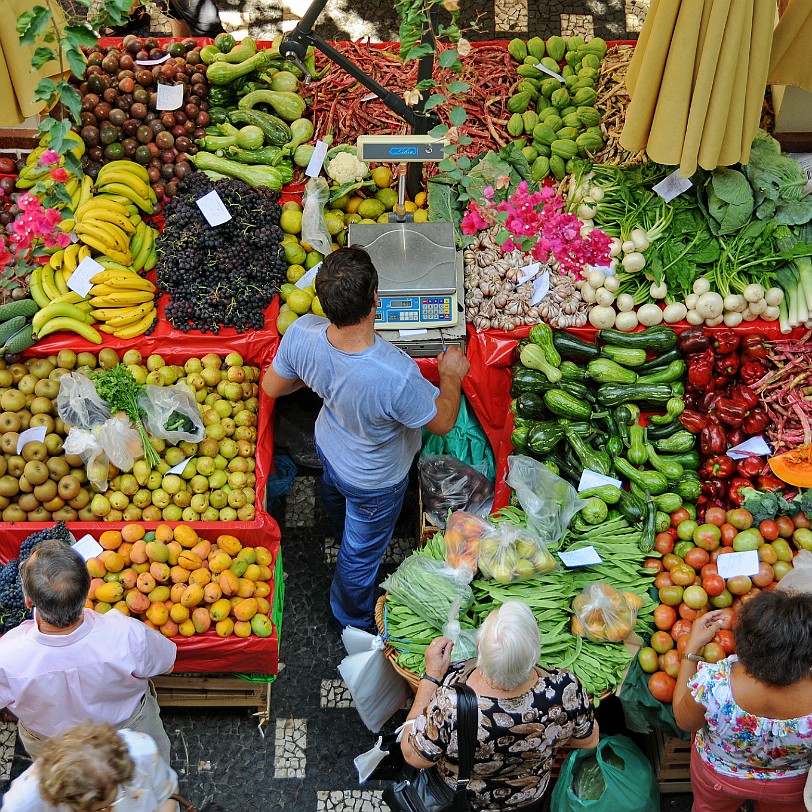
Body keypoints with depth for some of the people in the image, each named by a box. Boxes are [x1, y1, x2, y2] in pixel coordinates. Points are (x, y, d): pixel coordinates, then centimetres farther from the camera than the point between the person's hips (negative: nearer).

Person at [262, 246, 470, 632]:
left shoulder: (300, 333, -34)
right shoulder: (398, 376, -48)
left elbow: (273, 387, -12)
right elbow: (442, 422, -26)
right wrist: (451, 376, -7)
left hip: (328, 445, 5)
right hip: (374, 482, -5)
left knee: (334, 491, 41)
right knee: (360, 555, 25)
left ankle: (341, 536, 77)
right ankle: (354, 621, 56)